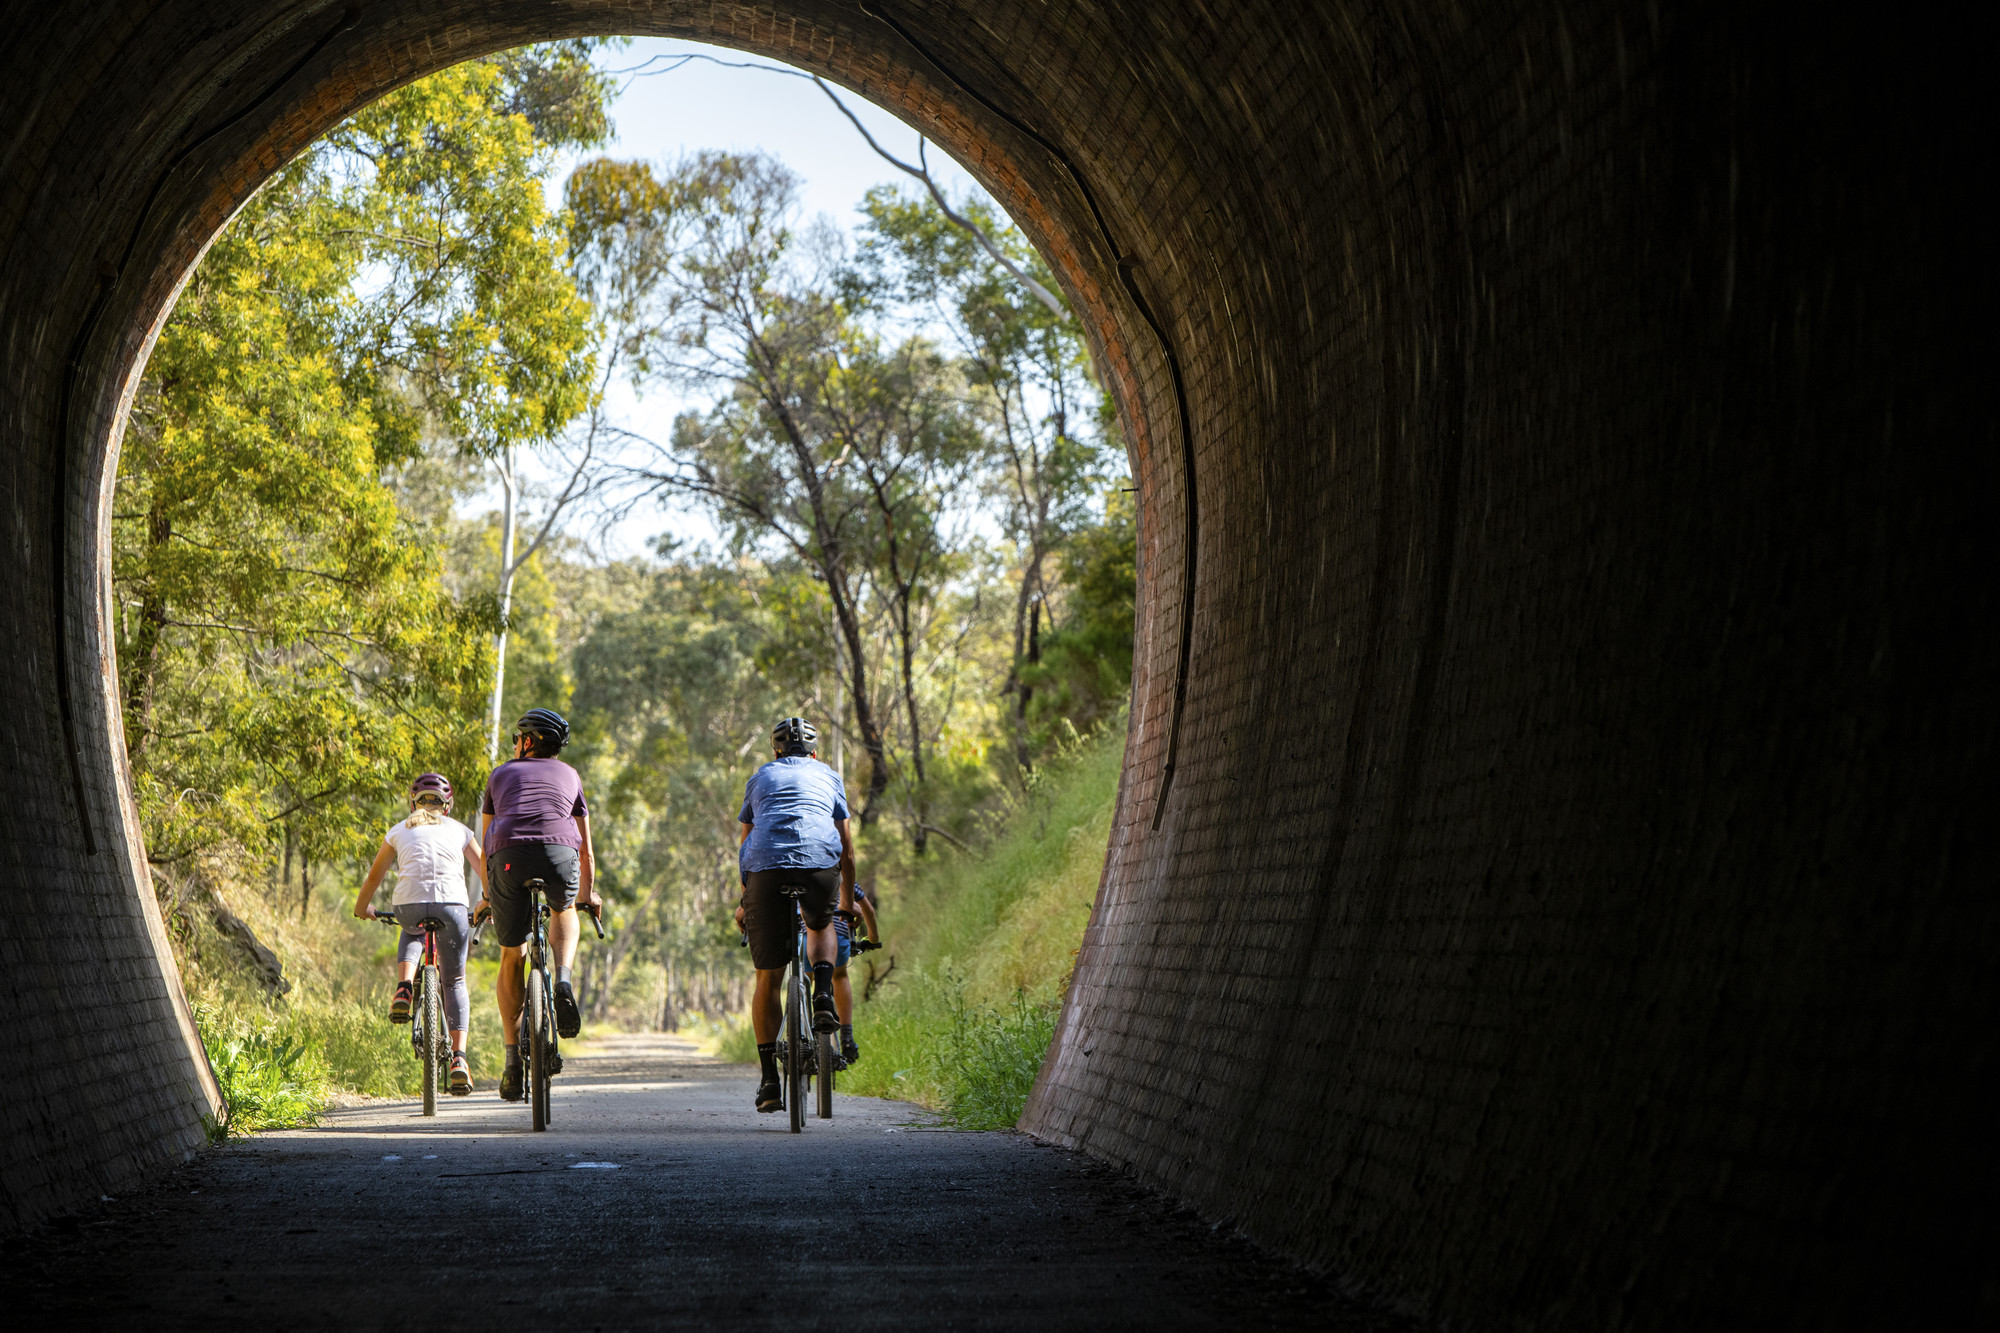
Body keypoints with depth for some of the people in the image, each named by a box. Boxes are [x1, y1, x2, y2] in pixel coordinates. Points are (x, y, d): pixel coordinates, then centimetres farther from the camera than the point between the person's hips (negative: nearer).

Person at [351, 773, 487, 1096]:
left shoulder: (400, 831, 21)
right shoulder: (459, 830, 21)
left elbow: (375, 876, 28)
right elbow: (485, 871, 28)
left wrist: (361, 906, 46)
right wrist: (488, 903, 46)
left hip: (408, 905, 1)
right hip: (450, 904, -1)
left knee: (412, 933, 38)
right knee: (454, 982, 14)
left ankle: (404, 988, 10)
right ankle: (458, 1057, -3)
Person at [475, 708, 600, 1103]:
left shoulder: (501, 774, 30)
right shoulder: (569, 776, 30)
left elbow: (486, 841, 34)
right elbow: (586, 850, 34)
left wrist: (487, 896, 46)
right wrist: (588, 895, 48)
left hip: (509, 857, 0)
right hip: (559, 853, 0)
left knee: (511, 958, 16)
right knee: (564, 910, 34)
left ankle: (513, 1059, 12)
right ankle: (563, 980, 3)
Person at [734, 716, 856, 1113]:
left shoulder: (759, 778, 31)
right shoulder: (828, 776, 28)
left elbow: (745, 845, 35)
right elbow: (847, 848, 31)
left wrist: (744, 902, 45)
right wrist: (847, 900, 44)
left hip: (766, 865, 0)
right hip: (820, 860, 0)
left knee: (768, 980, 9)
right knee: (821, 926, 33)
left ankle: (770, 1079, 7)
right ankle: (823, 996, 5)